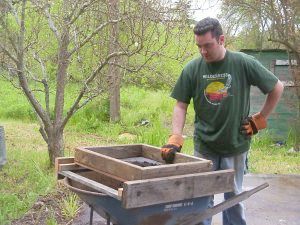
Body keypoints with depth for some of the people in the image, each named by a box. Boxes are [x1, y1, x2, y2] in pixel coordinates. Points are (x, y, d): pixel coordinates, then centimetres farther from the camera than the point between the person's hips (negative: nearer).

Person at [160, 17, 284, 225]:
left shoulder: (244, 63, -10)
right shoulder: (192, 69, -6)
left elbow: (277, 88, 1)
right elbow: (181, 106, -2)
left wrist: (259, 120, 0)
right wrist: (175, 138, -14)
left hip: (235, 145, -1)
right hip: (204, 147, 1)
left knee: (234, 197, 14)